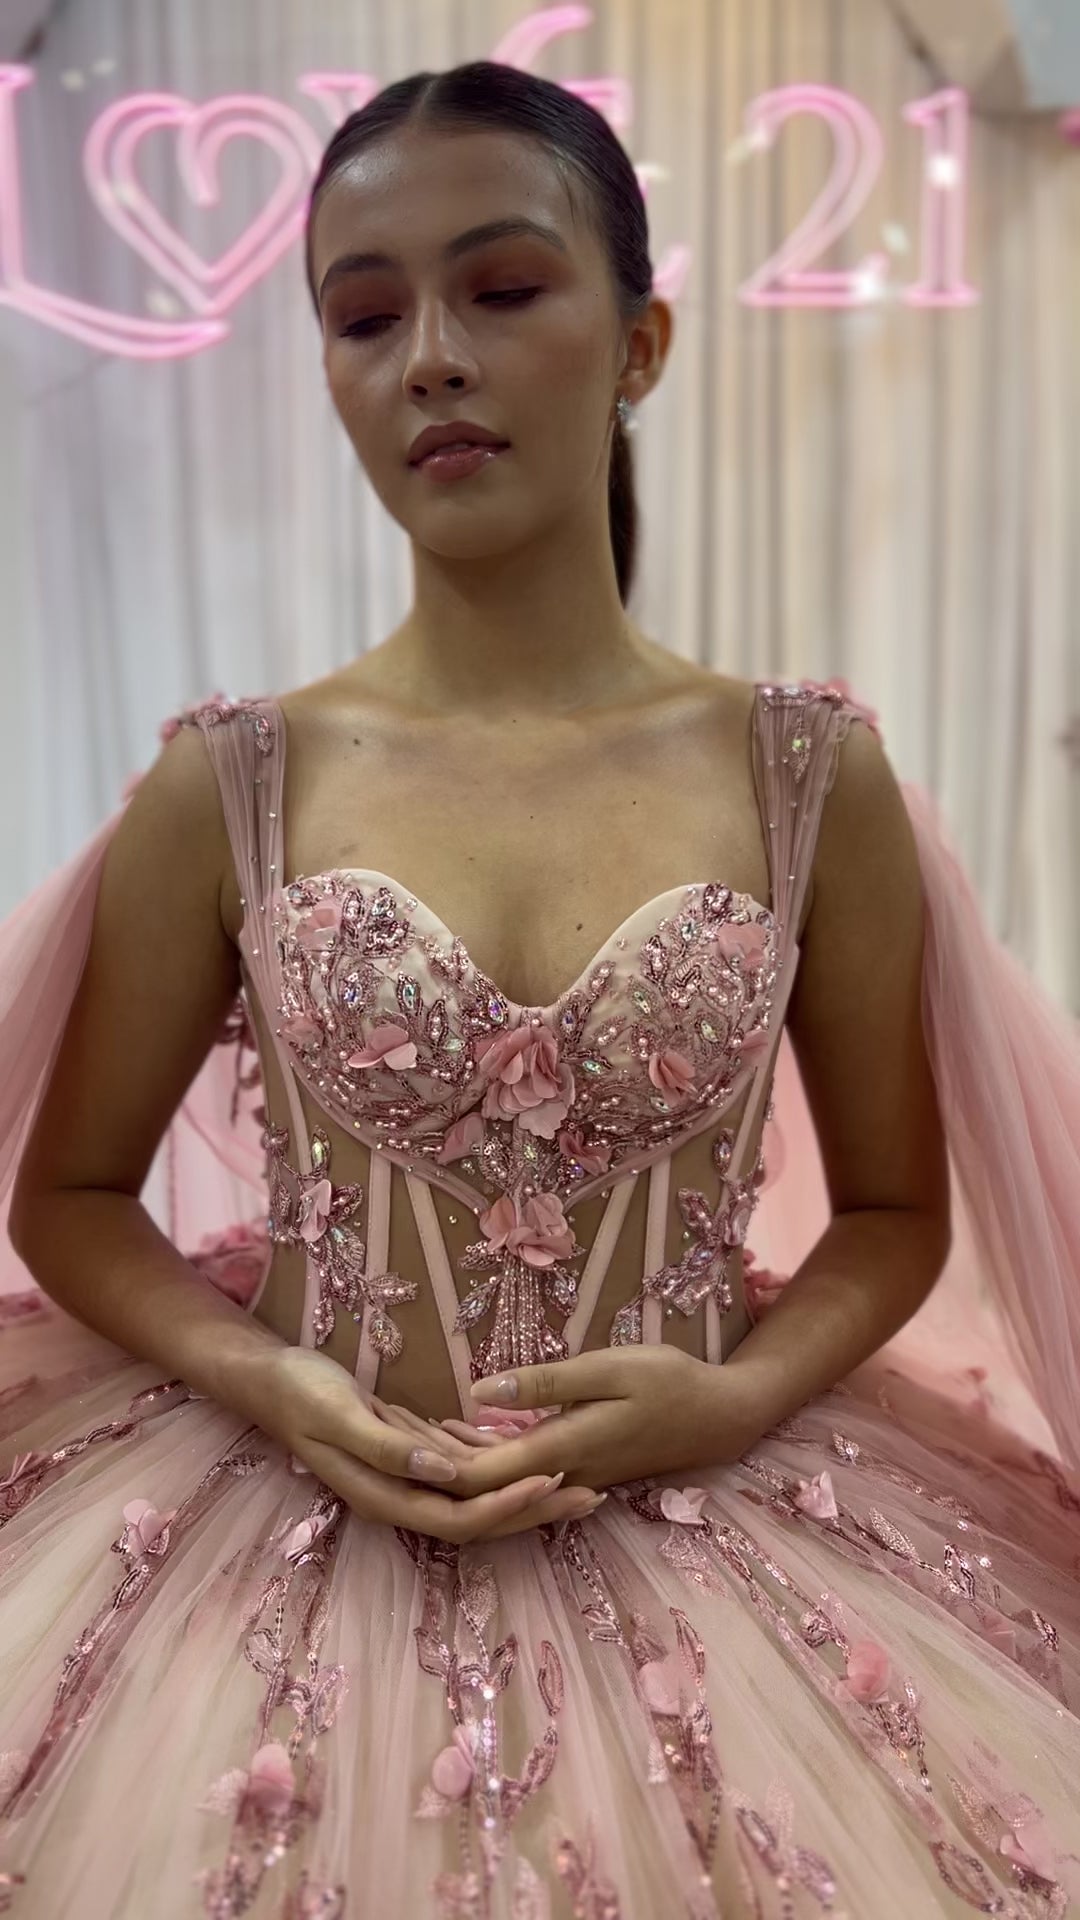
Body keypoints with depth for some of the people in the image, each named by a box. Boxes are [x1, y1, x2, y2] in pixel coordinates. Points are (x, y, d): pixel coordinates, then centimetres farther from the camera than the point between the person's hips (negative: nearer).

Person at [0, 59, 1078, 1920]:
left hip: (709, 1528, 1)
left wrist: (731, 1397, -14)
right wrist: (264, 1384, -13)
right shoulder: (226, 789, -5)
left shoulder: (812, 779, -5)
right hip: (295, 1533, 1)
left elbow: (894, 1212, 3)